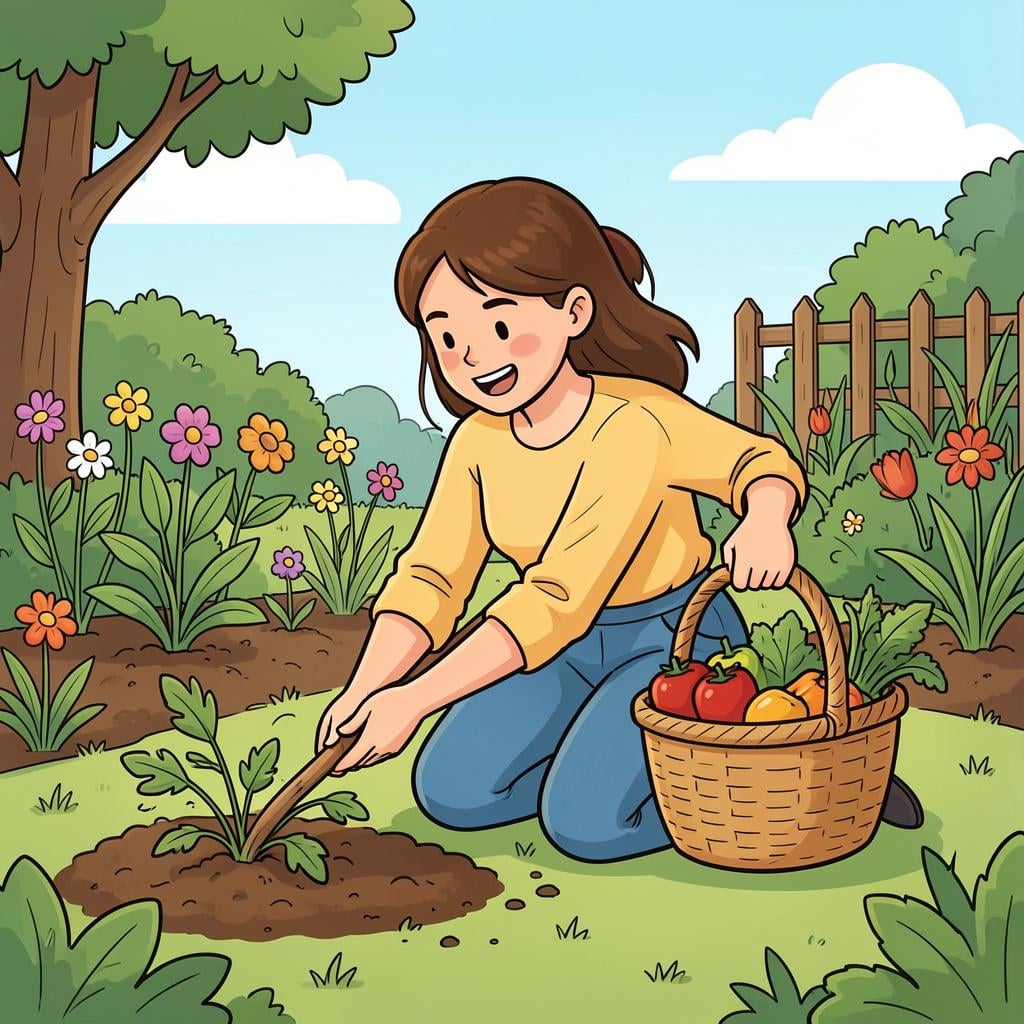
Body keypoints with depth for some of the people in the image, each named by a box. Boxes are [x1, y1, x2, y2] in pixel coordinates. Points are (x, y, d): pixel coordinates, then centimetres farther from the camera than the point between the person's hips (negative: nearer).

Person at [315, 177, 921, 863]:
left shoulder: (634, 424, -28)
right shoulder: (478, 441, -8)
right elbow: (430, 578, -9)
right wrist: (364, 689, -20)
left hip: (673, 634, -6)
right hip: (569, 643, 6)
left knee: (586, 820, -20)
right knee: (452, 790, -4)